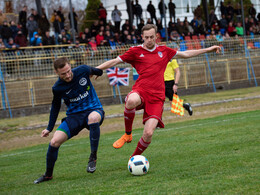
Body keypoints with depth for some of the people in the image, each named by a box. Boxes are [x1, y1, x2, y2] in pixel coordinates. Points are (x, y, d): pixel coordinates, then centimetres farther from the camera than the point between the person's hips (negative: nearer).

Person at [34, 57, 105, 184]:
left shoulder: (83, 70, -13)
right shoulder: (57, 88, -9)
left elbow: (97, 71, 11)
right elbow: (55, 106, 9)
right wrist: (49, 128, 11)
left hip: (94, 109, -2)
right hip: (74, 115, 2)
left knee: (93, 117, -41)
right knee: (54, 142, -15)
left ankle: (93, 157, -26)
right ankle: (48, 175, 11)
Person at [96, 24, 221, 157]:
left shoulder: (164, 51, 18)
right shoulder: (135, 51, 10)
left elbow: (185, 54, 28)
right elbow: (114, 61, 12)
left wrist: (207, 50, 29)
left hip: (157, 97, 2)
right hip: (140, 91, -2)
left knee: (148, 134, -15)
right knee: (132, 101, -42)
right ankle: (127, 134, -16)